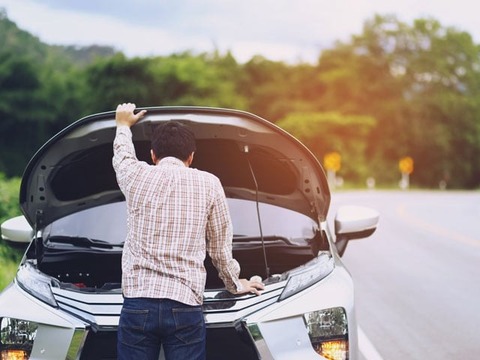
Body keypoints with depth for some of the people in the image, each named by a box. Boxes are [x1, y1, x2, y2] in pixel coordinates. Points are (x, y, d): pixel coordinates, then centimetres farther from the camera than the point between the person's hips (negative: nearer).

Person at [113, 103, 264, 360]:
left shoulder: (137, 176, 6)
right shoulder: (208, 184, 5)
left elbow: (122, 156, 33)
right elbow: (220, 246, 15)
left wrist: (123, 124, 53)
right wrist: (235, 284, 32)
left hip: (137, 303, 1)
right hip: (185, 306, -1)